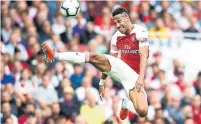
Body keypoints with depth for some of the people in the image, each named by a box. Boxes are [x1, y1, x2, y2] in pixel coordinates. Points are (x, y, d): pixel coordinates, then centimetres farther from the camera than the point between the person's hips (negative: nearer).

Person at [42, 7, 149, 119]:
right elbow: (109, 61, 15)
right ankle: (55, 55, -25)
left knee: (142, 111, -24)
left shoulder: (140, 31, -10)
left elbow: (144, 56, -17)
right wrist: (102, 82, 12)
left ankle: (126, 104, 12)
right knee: (94, 57, -21)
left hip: (134, 75, -4)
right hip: (121, 68, 4)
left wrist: (141, 79, -28)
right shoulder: (116, 37, 8)